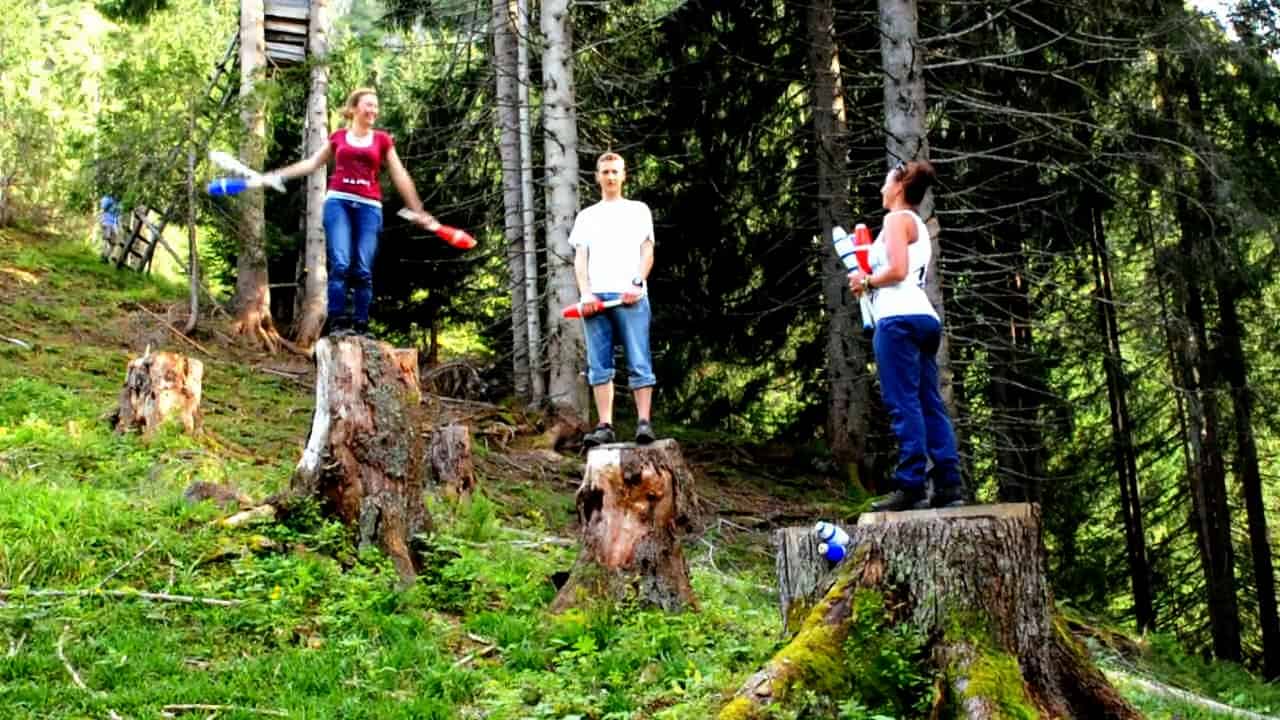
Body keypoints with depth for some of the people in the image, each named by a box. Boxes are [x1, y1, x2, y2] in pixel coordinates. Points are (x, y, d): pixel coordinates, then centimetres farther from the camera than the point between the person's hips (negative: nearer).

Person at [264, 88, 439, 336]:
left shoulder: (382, 140, 12)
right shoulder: (338, 136, 12)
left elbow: (400, 177, 13)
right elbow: (312, 163, 21)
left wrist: (418, 211, 11)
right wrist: (276, 175, 18)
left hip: (369, 207, 0)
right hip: (338, 202, 0)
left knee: (363, 270, -4)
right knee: (340, 264, -12)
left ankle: (360, 326, 1)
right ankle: (336, 322, -10)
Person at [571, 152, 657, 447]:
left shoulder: (638, 210, 16)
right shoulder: (586, 216, 22)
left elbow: (647, 251, 7)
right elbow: (580, 258, 13)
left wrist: (637, 283, -10)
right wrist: (585, 293, -3)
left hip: (630, 296, -2)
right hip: (596, 298, 3)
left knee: (639, 363, -9)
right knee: (599, 365, -2)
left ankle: (644, 422, -9)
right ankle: (605, 426, -2)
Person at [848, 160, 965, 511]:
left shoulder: (897, 219, -1)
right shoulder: (919, 226, 27)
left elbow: (897, 270, -14)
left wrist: (865, 281, 0)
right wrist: (869, 279, 17)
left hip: (899, 318, -9)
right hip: (923, 317, 9)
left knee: (904, 404, -12)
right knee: (930, 404, 4)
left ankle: (911, 486, -14)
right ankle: (948, 484, 1)